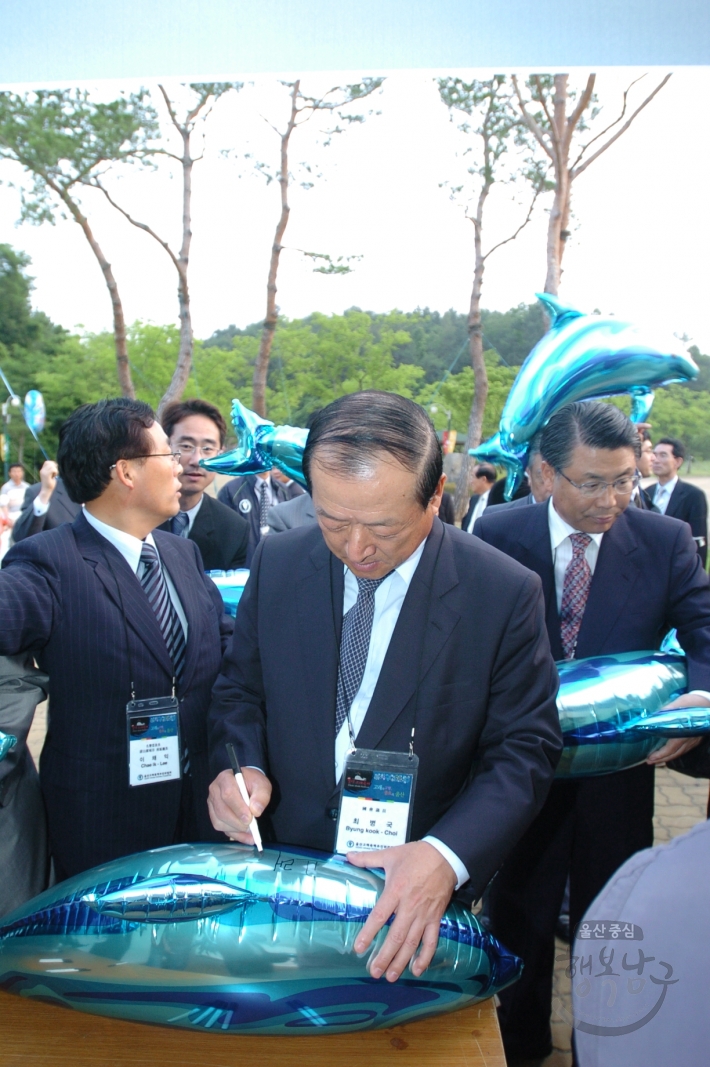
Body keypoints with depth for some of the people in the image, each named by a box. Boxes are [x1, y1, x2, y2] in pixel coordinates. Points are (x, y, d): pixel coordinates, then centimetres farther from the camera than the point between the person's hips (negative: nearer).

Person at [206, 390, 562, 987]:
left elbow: (524, 751, -15)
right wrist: (239, 765, -19)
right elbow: (241, 687, 2)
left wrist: (447, 856, -30)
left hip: (416, 894, -2)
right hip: (279, 871, 3)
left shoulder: (507, 594, -19)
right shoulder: (277, 564, -9)